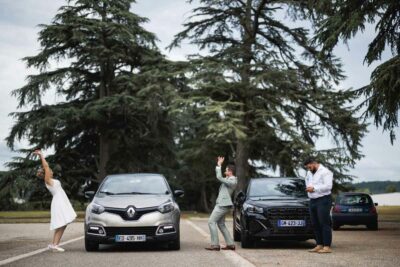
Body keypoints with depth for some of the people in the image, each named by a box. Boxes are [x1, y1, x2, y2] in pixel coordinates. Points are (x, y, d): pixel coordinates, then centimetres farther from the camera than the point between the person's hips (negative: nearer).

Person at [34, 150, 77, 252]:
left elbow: (45, 166, 27)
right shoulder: (47, 180, -6)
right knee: (61, 225, -12)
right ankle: (54, 244, -12)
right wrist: (41, 155, -5)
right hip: (58, 202, -9)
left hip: (62, 202, 9)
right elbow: (46, 166, -9)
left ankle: (54, 244, 7)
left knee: (62, 225, 6)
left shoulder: (50, 180, 18)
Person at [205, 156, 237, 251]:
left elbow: (219, 177, -23)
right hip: (221, 204, 11)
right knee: (221, 224, 14)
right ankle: (230, 244, 15)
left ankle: (215, 245, -13)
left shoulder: (232, 181, -16)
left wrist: (219, 165, -14)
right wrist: (218, 165, 19)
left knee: (211, 222, -11)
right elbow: (219, 176, 29)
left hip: (223, 205, -11)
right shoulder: (229, 179, 15)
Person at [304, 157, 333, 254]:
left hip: (323, 200, -9)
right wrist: (308, 188, 9)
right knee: (315, 224, 9)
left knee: (324, 223, -9)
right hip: (312, 201, 9)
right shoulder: (309, 173, 18)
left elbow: (328, 186, -19)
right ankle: (319, 245, 16)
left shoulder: (325, 172, -9)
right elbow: (307, 180, 32)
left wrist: (314, 188, -16)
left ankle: (327, 247, -9)